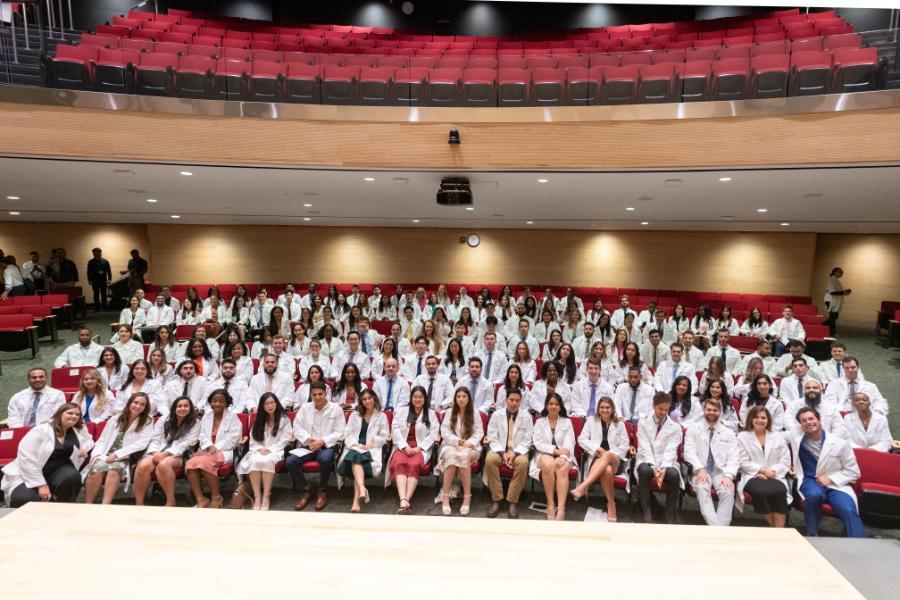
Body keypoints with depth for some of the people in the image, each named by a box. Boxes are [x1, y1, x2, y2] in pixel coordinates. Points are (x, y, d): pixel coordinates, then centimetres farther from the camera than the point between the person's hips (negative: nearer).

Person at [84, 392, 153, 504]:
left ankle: (104, 507, -37)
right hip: (105, 456, 3)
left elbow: (142, 444, -5)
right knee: (97, 469, -30)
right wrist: (97, 454, -5)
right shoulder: (115, 419, 16)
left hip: (125, 459, -3)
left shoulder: (147, 422, 6)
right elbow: (102, 440, 16)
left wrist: (117, 454, -12)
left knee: (114, 469, -35)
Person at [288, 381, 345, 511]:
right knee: (290, 461, -24)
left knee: (324, 459, -37)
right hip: (307, 445, 3)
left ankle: (322, 491, -9)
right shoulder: (305, 408, 10)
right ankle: (305, 491, -4)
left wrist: (322, 441, -16)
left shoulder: (336, 409, 1)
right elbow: (297, 427, 5)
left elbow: (338, 432, -3)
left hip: (326, 446, -3)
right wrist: (308, 439, -13)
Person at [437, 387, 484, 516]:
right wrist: (459, 441, -14)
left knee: (464, 455, -37)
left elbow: (479, 433, 2)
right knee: (452, 455, -36)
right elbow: (444, 432, 2)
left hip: (470, 447, 0)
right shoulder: (449, 413, 10)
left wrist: (467, 444, -16)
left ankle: (467, 497, -32)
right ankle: (445, 497, -34)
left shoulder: (475, 414, 9)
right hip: (451, 445, 0)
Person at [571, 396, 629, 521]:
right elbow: (582, 439, 7)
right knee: (607, 470, -39)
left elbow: (625, 446, 8)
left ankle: (582, 487, -49)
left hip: (615, 461, 0)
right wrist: (597, 449, -10)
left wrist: (608, 454, -9)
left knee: (607, 456, -40)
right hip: (596, 458, 0)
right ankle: (611, 504, -22)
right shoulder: (591, 420, 15)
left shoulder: (619, 424, 15)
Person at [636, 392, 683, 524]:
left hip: (667, 463, 1)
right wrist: (653, 467, -24)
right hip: (647, 461, 0)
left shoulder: (675, 427, 5)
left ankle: (670, 513, -11)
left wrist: (664, 468, -27)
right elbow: (645, 448, -7)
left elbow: (670, 451, -8)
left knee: (674, 475, -32)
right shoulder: (643, 423, 4)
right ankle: (646, 511, -20)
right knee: (644, 470, -35)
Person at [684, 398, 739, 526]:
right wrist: (700, 469, -19)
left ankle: (722, 528, -31)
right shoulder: (693, 429, 9)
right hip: (701, 471, -1)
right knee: (702, 489, -33)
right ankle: (716, 528, -38)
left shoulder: (729, 433, 14)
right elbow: (689, 452, -2)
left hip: (721, 472, 1)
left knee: (728, 491, -31)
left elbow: (733, 458, 4)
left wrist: (728, 475, -15)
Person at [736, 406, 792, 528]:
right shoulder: (742, 437, 9)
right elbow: (744, 462, 1)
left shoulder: (778, 437, 17)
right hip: (752, 476, -2)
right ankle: (773, 527, -16)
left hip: (775, 477, 2)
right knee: (761, 492, -34)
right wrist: (762, 471, -13)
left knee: (779, 491, -33)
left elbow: (785, 461, 8)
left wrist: (771, 472, -9)